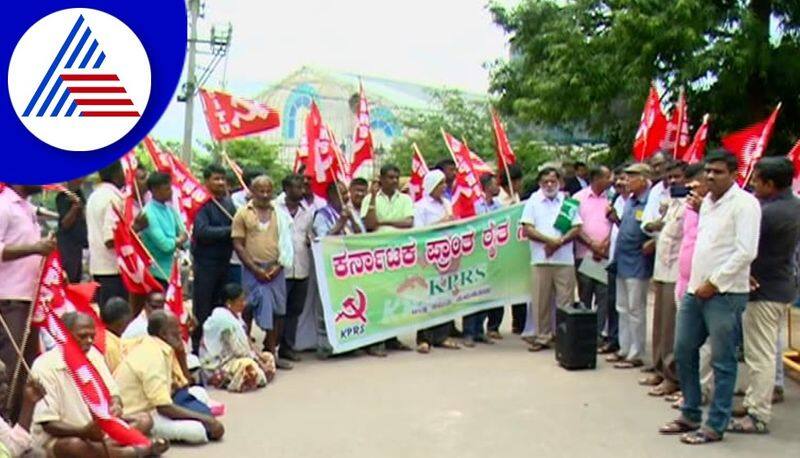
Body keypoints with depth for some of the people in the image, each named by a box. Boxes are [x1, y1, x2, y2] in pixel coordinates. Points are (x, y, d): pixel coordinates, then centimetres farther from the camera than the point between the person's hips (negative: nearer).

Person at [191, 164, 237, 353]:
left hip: (224, 261, 6)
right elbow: (202, 231, -21)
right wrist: (229, 230, -19)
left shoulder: (228, 202, 9)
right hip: (205, 262, -6)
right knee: (202, 309, 1)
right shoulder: (202, 203, -11)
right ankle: (197, 348, 9)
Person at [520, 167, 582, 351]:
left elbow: (577, 229, 4)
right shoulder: (533, 201, 6)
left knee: (565, 301, 0)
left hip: (565, 259, 0)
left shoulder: (568, 201, 9)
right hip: (541, 259, 0)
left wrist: (560, 242, -12)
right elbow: (527, 229, -2)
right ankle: (542, 337, 12)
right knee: (542, 301, 3)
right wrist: (550, 240, -13)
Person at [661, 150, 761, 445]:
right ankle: (690, 415, 25)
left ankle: (715, 426, 8)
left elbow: (746, 251, -16)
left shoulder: (744, 203, -9)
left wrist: (714, 282, -14)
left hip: (725, 293, -8)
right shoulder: (707, 202, 15)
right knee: (683, 351, 12)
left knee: (722, 361, 0)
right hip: (696, 289, 8)